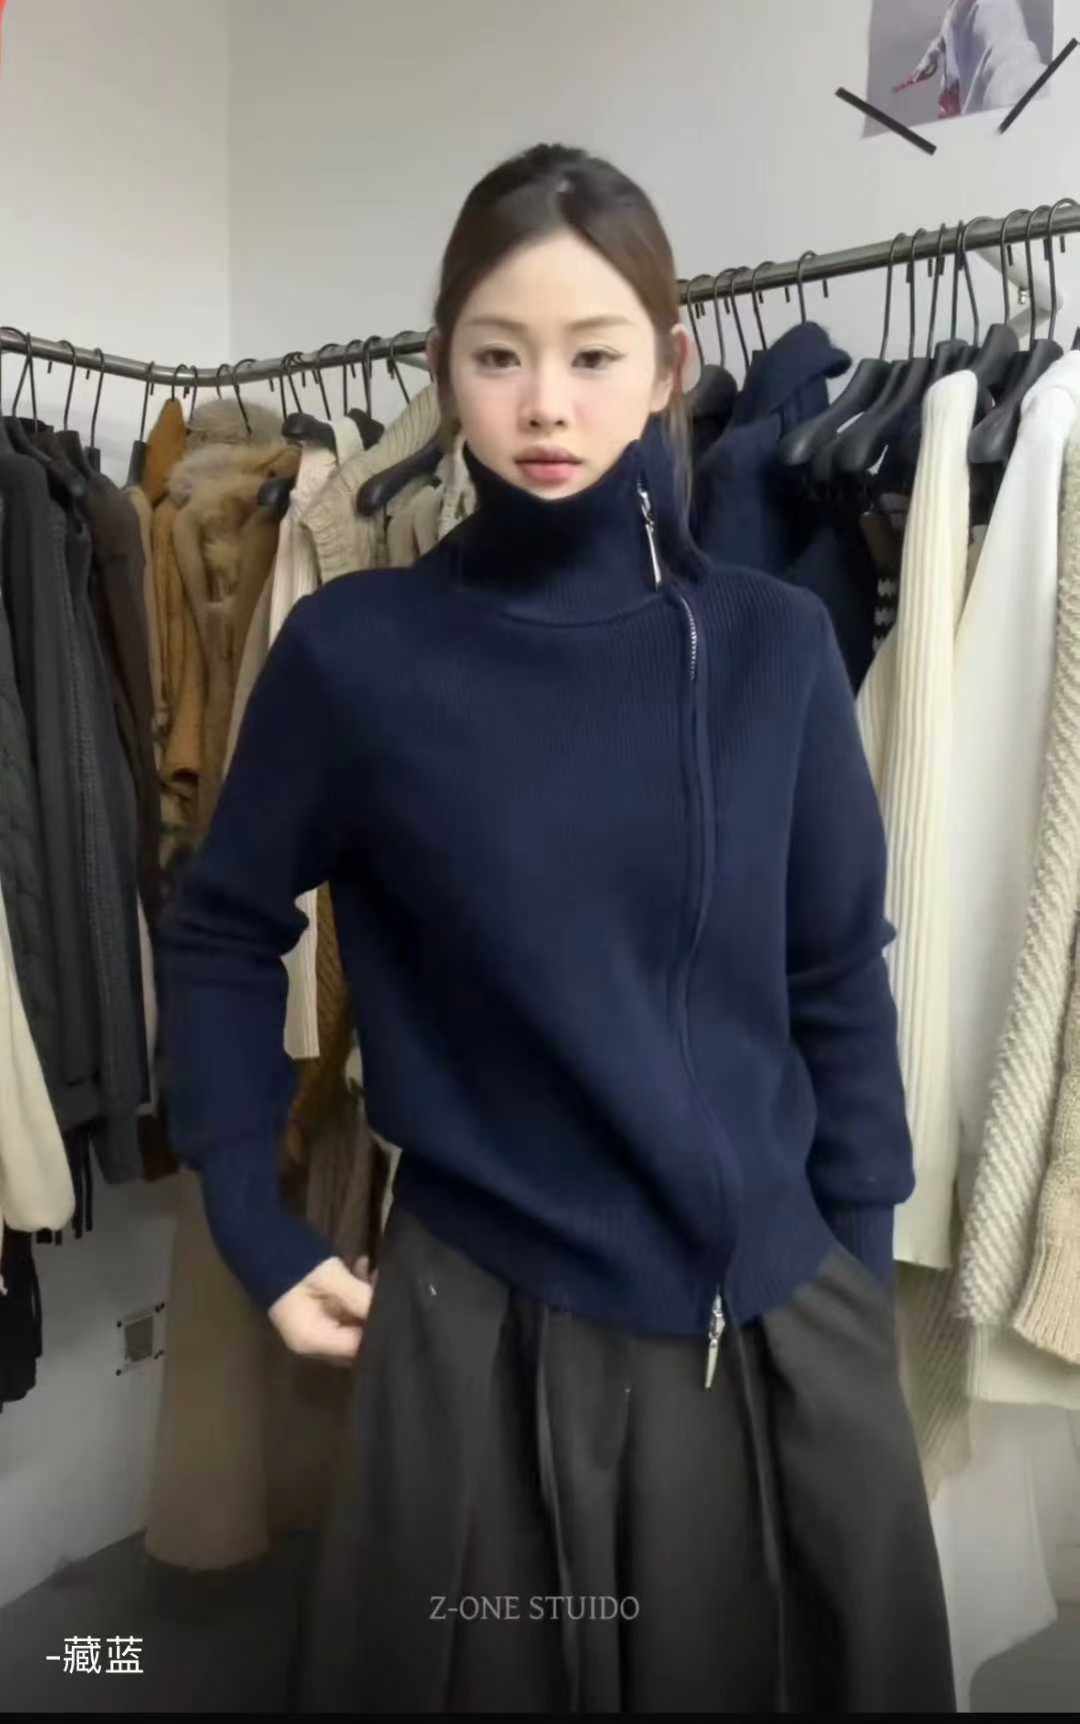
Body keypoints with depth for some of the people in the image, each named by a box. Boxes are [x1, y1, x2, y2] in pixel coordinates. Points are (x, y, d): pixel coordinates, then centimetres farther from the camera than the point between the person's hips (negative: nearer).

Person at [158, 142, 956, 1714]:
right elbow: (223, 935, 3)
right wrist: (257, 1231, 0)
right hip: (486, 1338, -1)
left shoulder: (772, 643, -4)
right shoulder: (358, 651, -9)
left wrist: (856, 1284, 6)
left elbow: (839, 985, 2)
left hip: (778, 1336, 2)